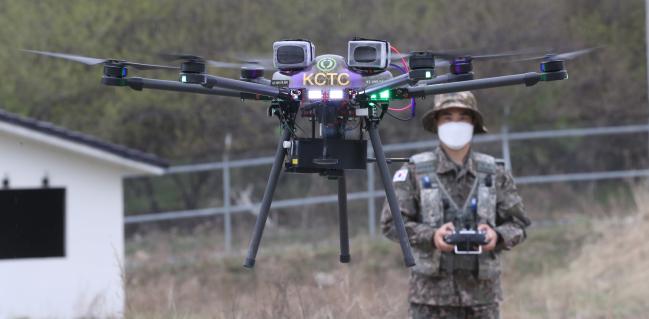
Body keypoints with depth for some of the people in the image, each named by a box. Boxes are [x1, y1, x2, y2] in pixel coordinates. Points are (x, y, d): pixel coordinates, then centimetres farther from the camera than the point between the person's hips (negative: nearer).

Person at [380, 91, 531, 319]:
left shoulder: (494, 173, 7)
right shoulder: (415, 172, 2)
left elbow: (517, 224, 9)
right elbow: (391, 223, -2)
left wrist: (497, 236, -14)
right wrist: (431, 236, -18)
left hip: (481, 292, 2)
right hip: (432, 291, -2)